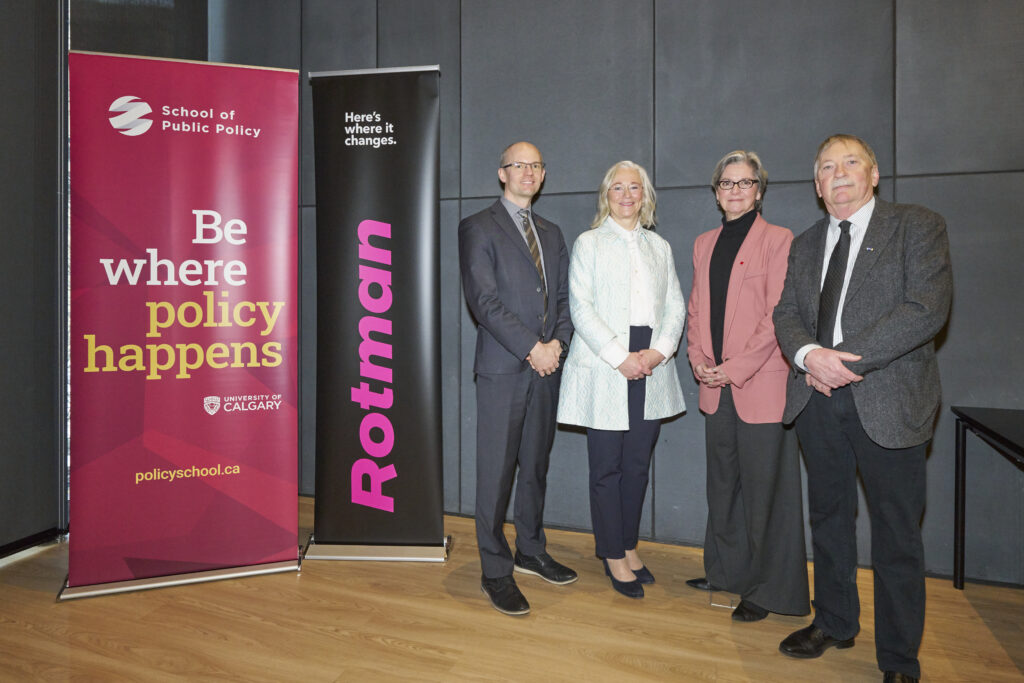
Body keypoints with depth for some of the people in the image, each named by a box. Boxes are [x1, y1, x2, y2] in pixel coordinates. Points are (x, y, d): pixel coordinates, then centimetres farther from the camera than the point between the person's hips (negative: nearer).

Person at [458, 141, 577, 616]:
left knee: (536, 465, 15)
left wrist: (557, 342, -5)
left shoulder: (551, 234, 18)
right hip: (502, 367, -6)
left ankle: (531, 552, 30)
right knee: (496, 471, 0)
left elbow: (564, 297, 14)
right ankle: (495, 572, 12)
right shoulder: (478, 228, -1)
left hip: (547, 365, 6)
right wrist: (531, 348, -15)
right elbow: (484, 300, -11)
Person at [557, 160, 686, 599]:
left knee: (638, 464, 9)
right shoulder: (588, 243, 5)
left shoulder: (660, 247, 17)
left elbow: (676, 305, 10)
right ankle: (613, 555, 14)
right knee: (607, 467, 1)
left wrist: (660, 350, -8)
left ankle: (628, 545, 24)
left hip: (651, 369, 4)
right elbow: (581, 307, -5)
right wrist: (620, 357, -14)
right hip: (604, 370, -4)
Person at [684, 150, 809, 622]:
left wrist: (736, 368, -14)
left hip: (761, 385, -6)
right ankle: (726, 571, 32)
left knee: (764, 488, 2)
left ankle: (766, 590, 17)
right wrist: (698, 359, 1)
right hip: (716, 388, 6)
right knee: (722, 485, 16)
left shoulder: (777, 240, -4)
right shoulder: (705, 244, 15)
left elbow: (778, 316, -11)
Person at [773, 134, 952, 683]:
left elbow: (927, 309, -14)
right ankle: (834, 623, 35)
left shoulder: (918, 227, -2)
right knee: (829, 518, 16)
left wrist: (846, 359, -19)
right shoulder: (805, 245, 15)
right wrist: (810, 354, -14)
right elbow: (786, 314, 8)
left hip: (887, 403, -5)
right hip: (818, 399, 5)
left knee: (897, 535, 5)